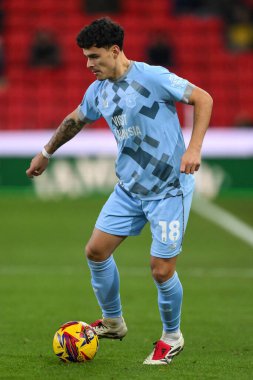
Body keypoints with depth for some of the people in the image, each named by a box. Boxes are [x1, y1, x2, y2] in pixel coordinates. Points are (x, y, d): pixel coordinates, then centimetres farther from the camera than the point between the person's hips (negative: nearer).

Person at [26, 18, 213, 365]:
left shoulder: (151, 77, -17)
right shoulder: (98, 91, 5)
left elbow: (203, 98, -15)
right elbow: (75, 120, 25)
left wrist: (194, 148, -25)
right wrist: (46, 153, 35)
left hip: (169, 188, -7)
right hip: (129, 188, 7)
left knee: (161, 269, -6)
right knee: (96, 251, 4)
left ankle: (172, 337, 18)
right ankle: (112, 323, 25)